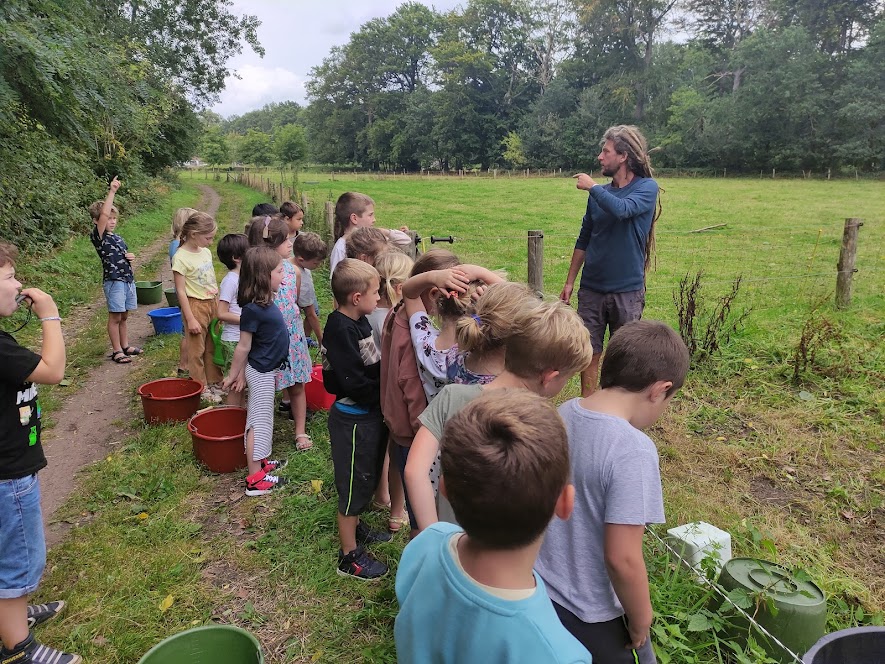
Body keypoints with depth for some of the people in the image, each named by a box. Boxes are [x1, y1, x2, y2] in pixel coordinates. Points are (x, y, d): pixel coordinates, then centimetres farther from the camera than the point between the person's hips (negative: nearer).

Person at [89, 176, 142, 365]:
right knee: (115, 317, 1)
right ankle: (116, 351, 9)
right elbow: (103, 214, -22)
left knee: (124, 316, 16)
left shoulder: (118, 238, 15)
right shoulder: (98, 236, -8)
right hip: (113, 280, -7)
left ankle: (125, 346, 26)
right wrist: (112, 191, -23)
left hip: (128, 279, 7)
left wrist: (130, 258, 4)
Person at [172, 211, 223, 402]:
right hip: (195, 306, -7)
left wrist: (219, 306, 14)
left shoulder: (206, 252, 5)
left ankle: (214, 382, 28)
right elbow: (181, 291, -15)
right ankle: (201, 388, 17)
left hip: (212, 304, 7)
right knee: (197, 350, 5)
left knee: (213, 347, 15)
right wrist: (190, 319, -15)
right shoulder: (180, 258, -15)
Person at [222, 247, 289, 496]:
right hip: (260, 372, -9)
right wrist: (233, 375, -6)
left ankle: (260, 461, 36)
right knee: (259, 422, -1)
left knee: (262, 419, 20)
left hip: (266, 369, 9)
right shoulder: (253, 309, -25)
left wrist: (241, 373, 13)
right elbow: (243, 347, -16)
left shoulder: (266, 303, 3)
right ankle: (255, 480, 8)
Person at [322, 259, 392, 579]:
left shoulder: (358, 322, 4)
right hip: (353, 419, -9)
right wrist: (383, 391, -15)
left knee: (366, 479, 25)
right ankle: (349, 556, 23)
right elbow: (353, 382, -27)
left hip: (369, 414, 9)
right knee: (354, 484, 6)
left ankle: (354, 527, 47)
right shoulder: (340, 331, -25)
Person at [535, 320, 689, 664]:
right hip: (588, 616, -5)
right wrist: (640, 621, -7)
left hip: (537, 590, 6)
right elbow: (622, 559, -26)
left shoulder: (561, 415, -8)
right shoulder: (633, 450, -29)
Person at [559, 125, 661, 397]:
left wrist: (592, 186, -14)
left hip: (627, 290, -4)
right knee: (589, 353, 7)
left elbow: (622, 209, -28)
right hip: (592, 289, 4)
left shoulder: (647, 188, -6)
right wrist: (569, 282, 10)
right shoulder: (599, 193, 8)